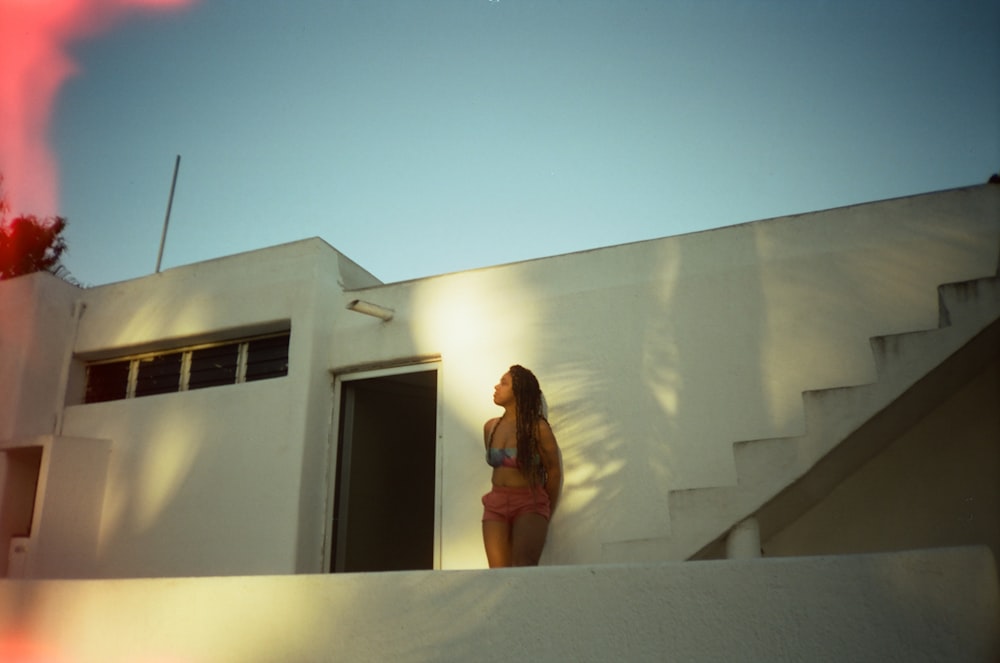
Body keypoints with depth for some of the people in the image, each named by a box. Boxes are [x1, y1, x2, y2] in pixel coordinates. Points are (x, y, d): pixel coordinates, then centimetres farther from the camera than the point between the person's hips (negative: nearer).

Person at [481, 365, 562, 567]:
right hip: (496, 504, 5)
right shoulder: (490, 427, 8)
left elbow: (554, 472, 1)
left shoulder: (538, 428, -7)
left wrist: (546, 512, 10)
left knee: (524, 568, -19)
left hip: (530, 504, -4)